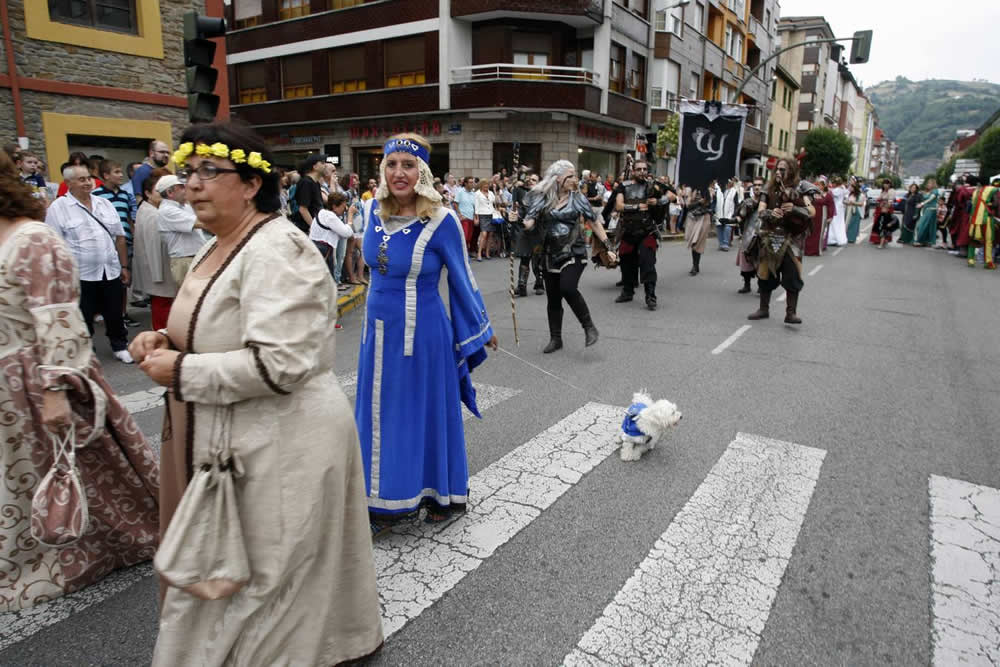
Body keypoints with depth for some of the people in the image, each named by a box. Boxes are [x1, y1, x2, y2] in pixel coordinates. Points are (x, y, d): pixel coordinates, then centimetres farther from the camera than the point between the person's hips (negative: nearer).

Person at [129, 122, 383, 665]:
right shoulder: (219, 247, 12)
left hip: (279, 442, -10)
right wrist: (168, 340, 4)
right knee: (225, 572, 24)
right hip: (236, 438, 10)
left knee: (259, 580, 6)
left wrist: (180, 371, -19)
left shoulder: (275, 250, -20)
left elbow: (279, 363, -28)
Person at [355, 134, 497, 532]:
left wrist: (480, 329, 3)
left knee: (426, 412, 8)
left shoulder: (441, 220, -16)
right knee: (381, 413, 15)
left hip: (422, 333, -6)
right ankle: (390, 499, 33)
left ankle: (445, 495, 30)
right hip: (379, 330, 6)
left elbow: (461, 279, -6)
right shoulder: (373, 211, -1)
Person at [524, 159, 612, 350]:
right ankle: (555, 339, 22)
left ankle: (589, 327, -6)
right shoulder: (542, 198, 1)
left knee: (568, 288, -24)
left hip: (574, 252, -3)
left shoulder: (577, 198, -2)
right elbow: (529, 223, -3)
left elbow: (595, 223, 2)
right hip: (551, 254, 3)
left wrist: (607, 247, -3)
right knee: (553, 298, 7)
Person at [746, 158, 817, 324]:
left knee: (791, 276, -7)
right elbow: (760, 211, 0)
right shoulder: (770, 188, 7)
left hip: (791, 239, -3)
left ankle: (791, 312, 1)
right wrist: (770, 212, -21)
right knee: (765, 274, 10)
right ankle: (764, 309, 24)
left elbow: (812, 212, -10)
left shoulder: (800, 188, -3)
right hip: (769, 237, 4)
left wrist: (794, 209, -27)